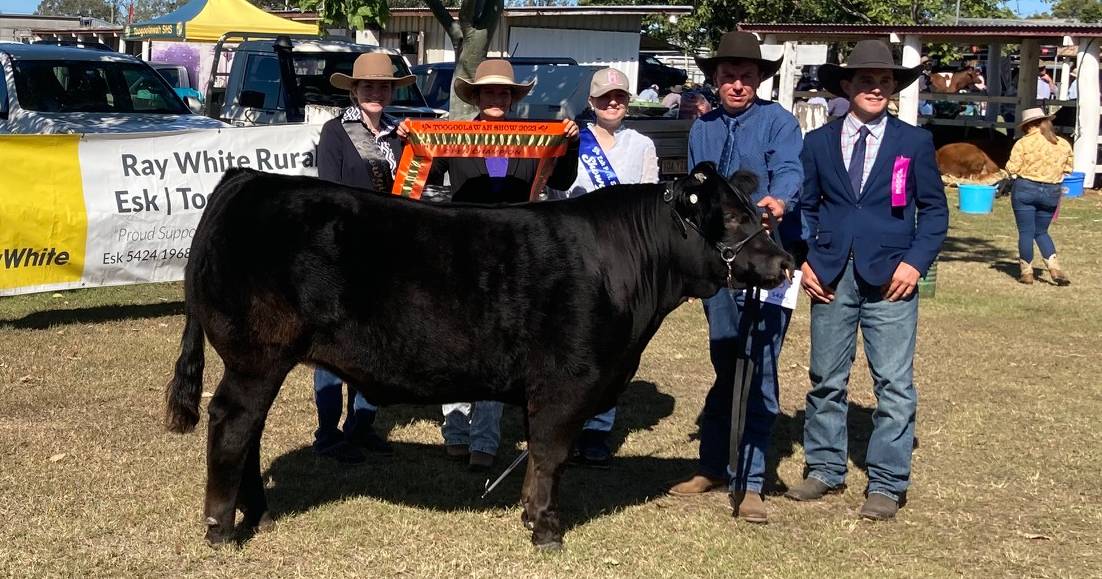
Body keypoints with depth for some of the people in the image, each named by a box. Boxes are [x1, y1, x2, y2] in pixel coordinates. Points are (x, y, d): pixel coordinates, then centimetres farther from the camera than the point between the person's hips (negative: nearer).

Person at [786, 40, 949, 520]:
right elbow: (807, 206, 13)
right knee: (826, 380, 10)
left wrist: (916, 261, -9)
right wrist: (804, 259, -1)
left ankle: (887, 484, 6)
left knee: (894, 385, -3)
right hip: (830, 278, 2)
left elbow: (934, 210, 5)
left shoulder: (914, 142, 4)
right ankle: (825, 469, 24)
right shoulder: (818, 142, 9)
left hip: (890, 281, -2)